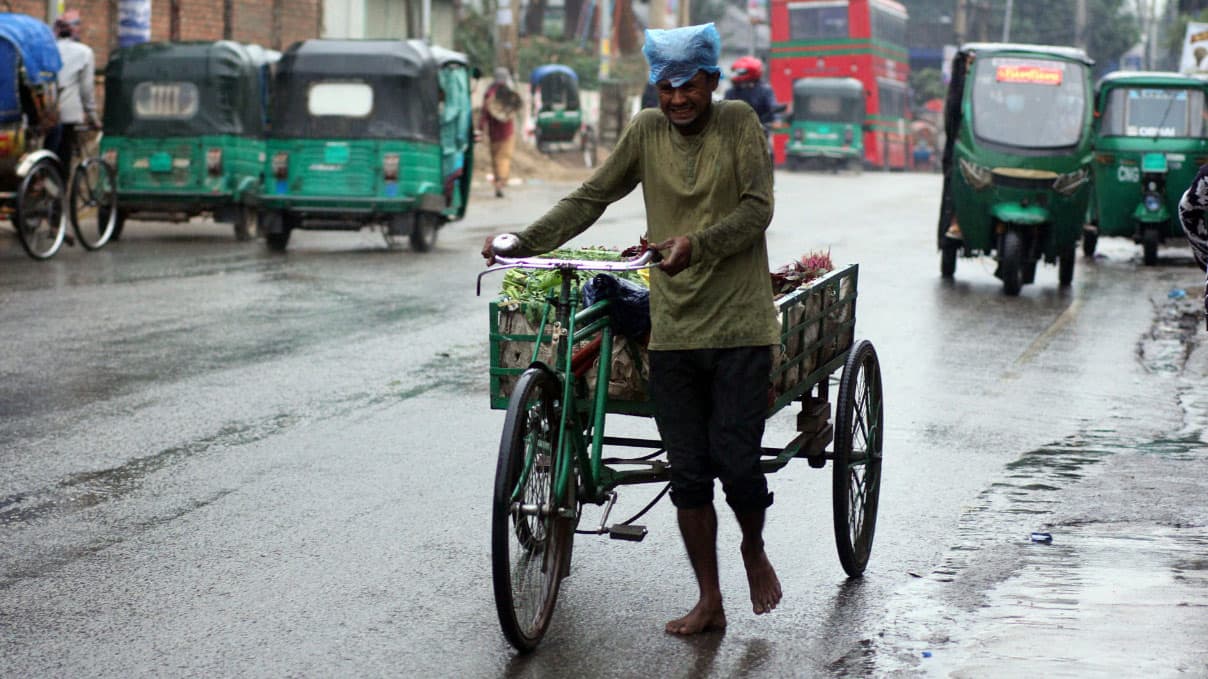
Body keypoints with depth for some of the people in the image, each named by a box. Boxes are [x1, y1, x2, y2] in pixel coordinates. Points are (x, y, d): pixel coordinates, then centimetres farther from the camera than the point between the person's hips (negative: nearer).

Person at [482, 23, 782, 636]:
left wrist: (697, 244, -26)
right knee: (687, 472, 4)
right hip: (673, 326, 3)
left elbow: (757, 209, -10)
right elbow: (591, 199, 11)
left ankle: (754, 550, 24)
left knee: (734, 459, -8)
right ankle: (709, 601, 16)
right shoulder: (646, 131, 8)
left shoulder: (738, 123, -1)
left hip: (738, 322, -3)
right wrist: (523, 243, 0)